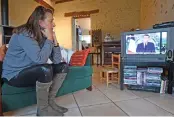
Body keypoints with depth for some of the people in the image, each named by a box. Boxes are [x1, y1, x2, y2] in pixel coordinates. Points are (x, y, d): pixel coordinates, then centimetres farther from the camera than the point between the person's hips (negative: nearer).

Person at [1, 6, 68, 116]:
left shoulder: (43, 35, 0)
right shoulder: (24, 34, -22)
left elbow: (57, 60, -6)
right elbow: (40, 59, -35)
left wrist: (54, 40, -16)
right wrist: (49, 39, -24)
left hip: (31, 72, 8)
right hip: (14, 75, -7)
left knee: (63, 66, -3)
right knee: (46, 69, -34)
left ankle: (50, 101, 1)